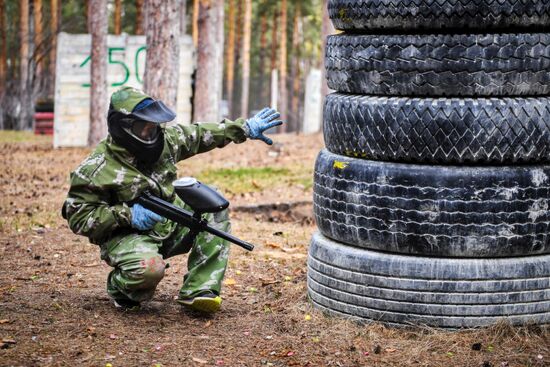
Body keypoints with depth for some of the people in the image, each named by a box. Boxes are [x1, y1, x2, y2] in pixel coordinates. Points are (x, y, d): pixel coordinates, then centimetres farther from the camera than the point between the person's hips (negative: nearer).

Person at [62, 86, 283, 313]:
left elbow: (200, 135, 15)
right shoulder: (97, 169, -18)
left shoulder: (163, 139, -1)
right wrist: (126, 215, -26)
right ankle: (121, 287, 2)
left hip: (170, 225, 7)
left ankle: (198, 291, -13)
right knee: (150, 269, -37)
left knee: (213, 209, -9)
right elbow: (78, 218, -17)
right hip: (127, 236, -7)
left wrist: (245, 128, 13)